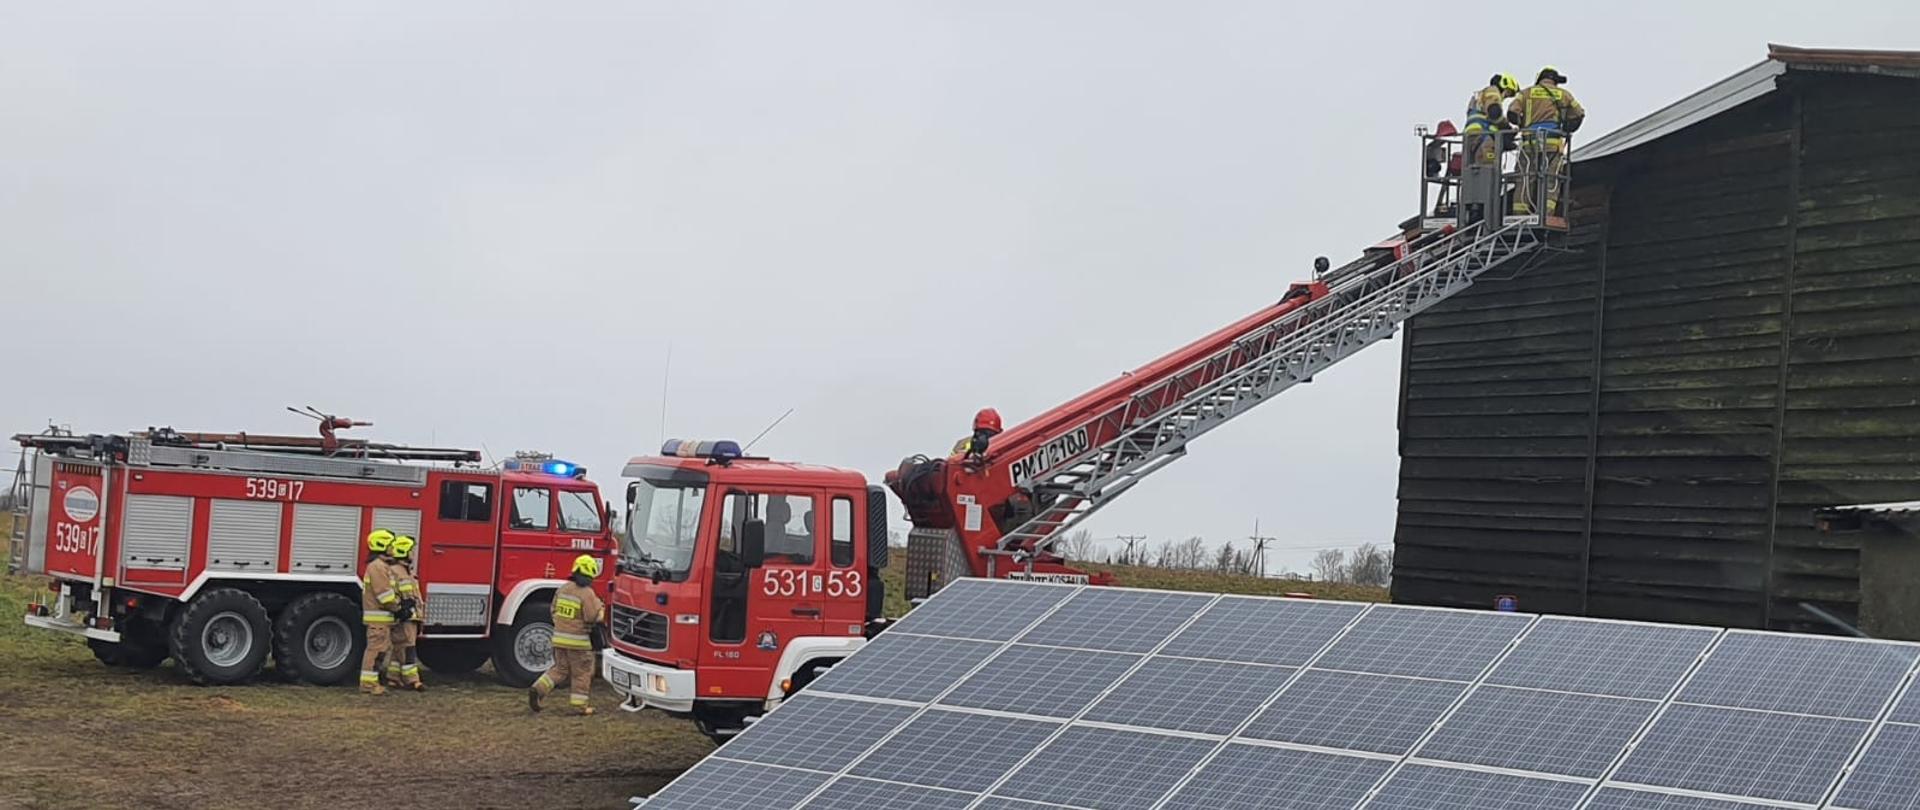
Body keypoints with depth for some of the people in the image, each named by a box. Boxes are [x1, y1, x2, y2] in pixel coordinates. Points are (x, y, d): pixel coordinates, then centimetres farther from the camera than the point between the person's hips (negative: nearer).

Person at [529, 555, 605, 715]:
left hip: (559, 637, 6)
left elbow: (554, 610, 13)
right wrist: (599, 606, 3)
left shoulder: (563, 588, 6)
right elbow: (593, 617, -16)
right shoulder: (587, 593, -16)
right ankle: (579, 705, 9)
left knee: (560, 669, 18)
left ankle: (538, 689, 2)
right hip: (578, 640, -6)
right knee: (581, 673, 7)